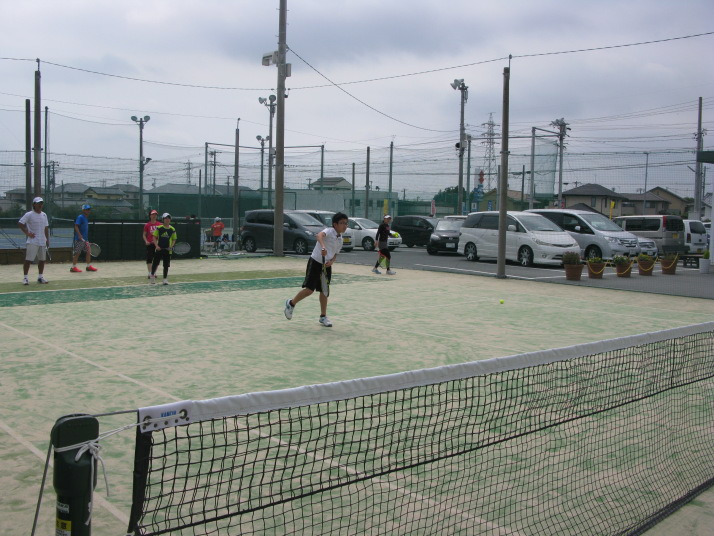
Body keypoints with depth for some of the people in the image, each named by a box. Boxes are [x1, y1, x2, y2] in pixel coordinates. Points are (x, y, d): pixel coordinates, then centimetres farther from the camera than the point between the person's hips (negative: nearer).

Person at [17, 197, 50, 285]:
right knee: (28, 260, -7)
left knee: (42, 260, 9)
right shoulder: (29, 215, -5)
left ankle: (40, 277, 20)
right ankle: (25, 278, 0)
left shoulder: (44, 215, 12)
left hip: (42, 242, 6)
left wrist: (47, 239, 12)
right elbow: (20, 223, -9)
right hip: (32, 242, -6)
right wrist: (27, 233, -13)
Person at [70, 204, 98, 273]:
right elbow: (76, 226, -19)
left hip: (85, 239, 9)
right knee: (77, 253, -3)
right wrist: (79, 235, -30)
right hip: (79, 239, -9)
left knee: (88, 252, 7)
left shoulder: (86, 218, 16)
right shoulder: (80, 217, -10)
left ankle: (89, 266, 11)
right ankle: (73, 267, 4)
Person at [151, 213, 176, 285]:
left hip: (167, 250, 1)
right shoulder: (159, 228, -2)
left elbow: (174, 239, 8)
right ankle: (152, 275, 26)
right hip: (159, 249, -1)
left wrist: (171, 246, -8)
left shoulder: (172, 229, 2)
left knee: (166, 265, 4)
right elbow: (154, 237, 1)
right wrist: (156, 245, -12)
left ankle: (165, 279, 12)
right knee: (155, 263, 4)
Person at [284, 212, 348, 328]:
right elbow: (319, 235, -34)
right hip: (315, 262, -7)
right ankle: (291, 304, 14)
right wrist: (323, 247, -53)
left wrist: (331, 261, -1)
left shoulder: (340, 240, 11)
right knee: (309, 289, -9)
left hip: (326, 266, 7)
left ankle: (323, 317, 17)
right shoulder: (329, 231, -12)